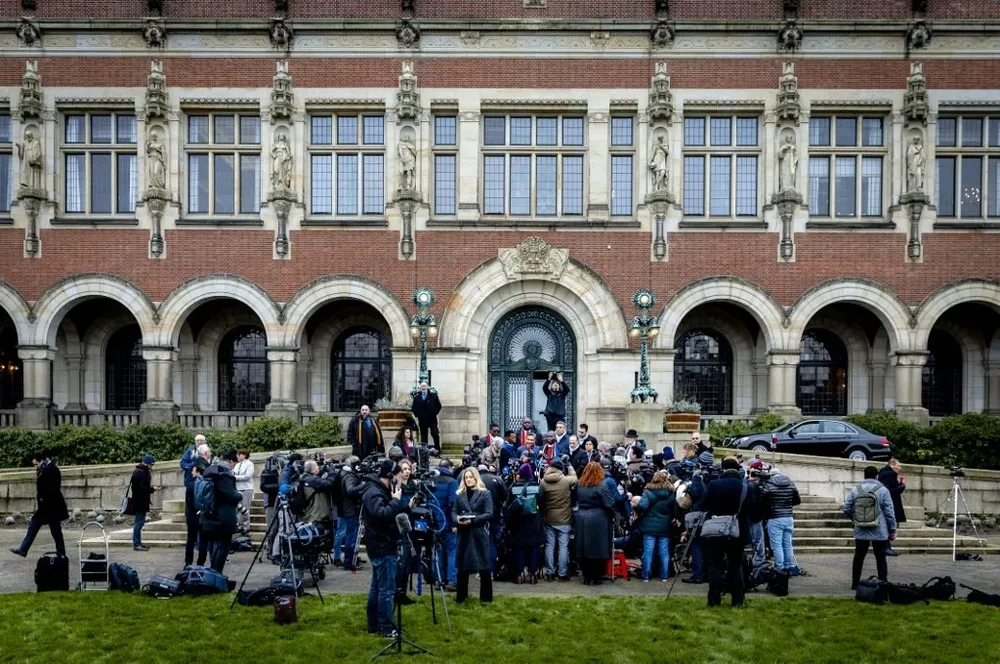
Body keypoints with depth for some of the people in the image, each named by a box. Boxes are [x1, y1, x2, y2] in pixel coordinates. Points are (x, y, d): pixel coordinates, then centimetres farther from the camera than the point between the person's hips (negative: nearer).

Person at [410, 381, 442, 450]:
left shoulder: (433, 395, -1)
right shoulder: (416, 396, 5)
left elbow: (438, 406, 3)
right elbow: (413, 408, 12)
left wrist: (434, 413, -3)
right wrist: (417, 415, 1)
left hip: (432, 419, -2)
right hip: (422, 420, 2)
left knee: (435, 434, -5)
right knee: (423, 436, 6)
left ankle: (437, 449, 5)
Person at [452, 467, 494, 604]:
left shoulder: (485, 493, 0)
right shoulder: (459, 494, 11)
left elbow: (489, 514, -8)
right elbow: (453, 512, 8)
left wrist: (473, 520, -18)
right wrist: (457, 520, -14)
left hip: (480, 533, -3)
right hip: (463, 534, 3)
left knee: (484, 566, 1)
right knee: (462, 565, 9)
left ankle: (486, 596, 12)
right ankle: (461, 596, 20)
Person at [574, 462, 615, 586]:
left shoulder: (579, 485, 5)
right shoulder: (601, 486, -12)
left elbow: (577, 501, 10)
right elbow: (609, 504, -11)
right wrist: (613, 514, 5)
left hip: (581, 520, 5)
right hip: (598, 521, -5)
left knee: (584, 550, 10)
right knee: (598, 550, 4)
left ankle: (586, 577, 17)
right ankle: (596, 577, 9)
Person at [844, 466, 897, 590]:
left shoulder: (855, 490, 1)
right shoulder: (883, 490, -5)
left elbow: (847, 509, 2)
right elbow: (889, 512, -5)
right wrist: (892, 530, 4)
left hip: (860, 532, 2)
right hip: (879, 532, -2)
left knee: (859, 557, 10)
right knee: (880, 558, 7)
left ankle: (855, 583, 13)